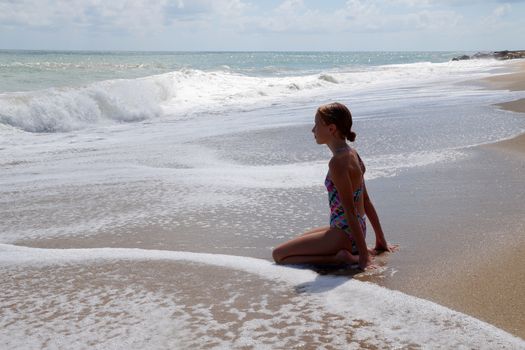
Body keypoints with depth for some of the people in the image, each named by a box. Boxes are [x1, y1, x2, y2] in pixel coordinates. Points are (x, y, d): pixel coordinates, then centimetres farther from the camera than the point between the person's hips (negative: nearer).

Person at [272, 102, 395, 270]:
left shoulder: (337, 163, -21)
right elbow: (366, 201, 14)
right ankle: (352, 252, 12)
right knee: (297, 240, 27)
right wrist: (381, 240, 20)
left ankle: (340, 258, -9)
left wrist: (364, 257, -18)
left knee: (278, 254, -5)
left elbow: (351, 211, -21)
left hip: (344, 235, -9)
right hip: (352, 231, 9)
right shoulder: (351, 154, 9)